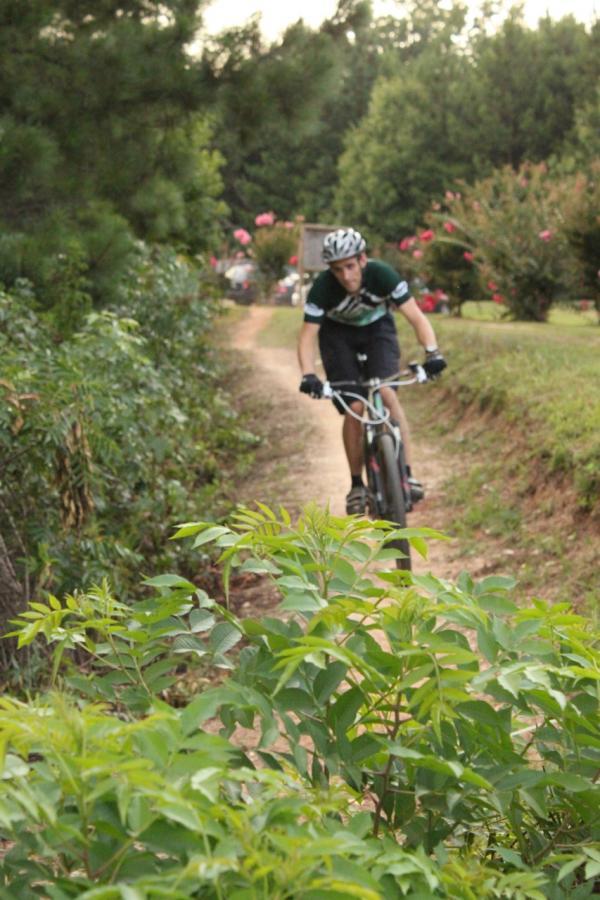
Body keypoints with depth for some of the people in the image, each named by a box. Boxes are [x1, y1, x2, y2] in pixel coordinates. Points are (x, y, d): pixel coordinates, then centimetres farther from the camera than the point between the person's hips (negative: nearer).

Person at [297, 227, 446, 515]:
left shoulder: (382, 274, -30)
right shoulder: (323, 287, -30)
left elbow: (416, 317, -29)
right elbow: (307, 335, -29)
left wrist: (432, 352, -45)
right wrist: (308, 375, -46)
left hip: (377, 329, 0)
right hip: (338, 335, 0)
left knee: (387, 394, -23)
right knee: (354, 408, -14)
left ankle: (407, 474, -19)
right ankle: (357, 485, 1)